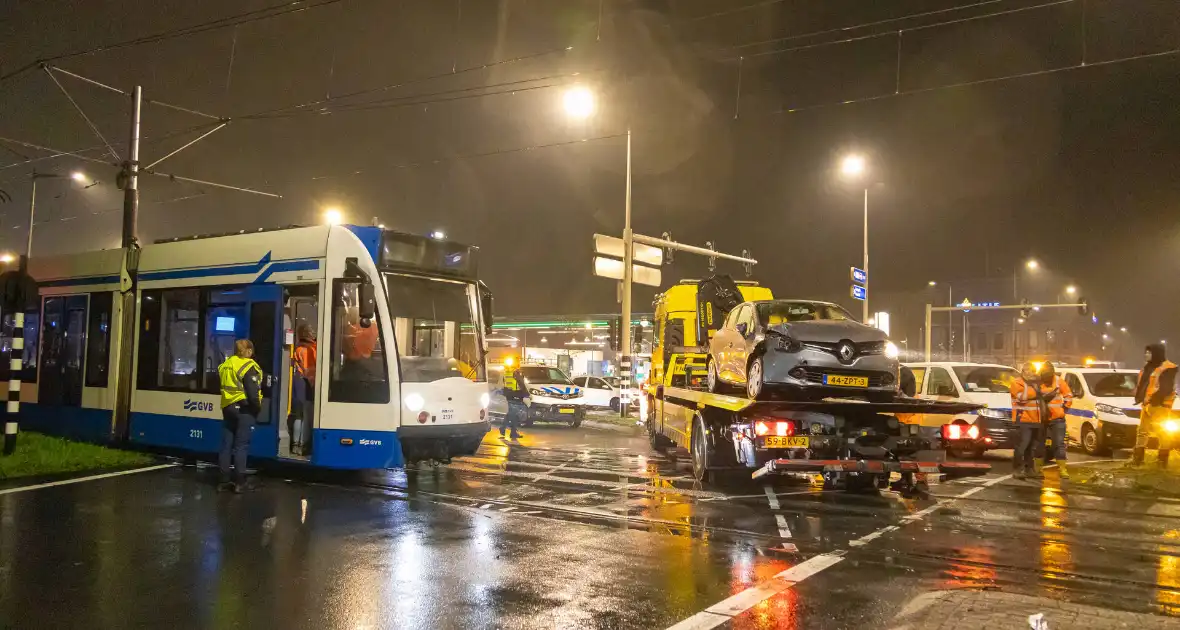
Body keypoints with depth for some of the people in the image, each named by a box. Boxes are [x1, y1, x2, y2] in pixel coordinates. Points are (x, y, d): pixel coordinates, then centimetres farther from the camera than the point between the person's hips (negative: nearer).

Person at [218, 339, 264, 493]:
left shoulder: (225, 365, 12)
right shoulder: (248, 366, -12)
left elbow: (223, 385, 16)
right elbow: (252, 392, -18)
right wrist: (258, 407, -5)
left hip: (227, 408, 7)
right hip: (244, 409, -7)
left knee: (226, 444, 9)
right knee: (241, 445, -3)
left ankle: (224, 480, 13)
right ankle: (239, 482, -1)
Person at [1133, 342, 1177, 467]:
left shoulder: (1168, 368, -11)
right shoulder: (1147, 367, 16)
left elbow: (1166, 387, -18)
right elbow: (1140, 384, 21)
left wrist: (1156, 399, -20)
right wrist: (1138, 396, 8)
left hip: (1159, 405, -9)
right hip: (1147, 404, 9)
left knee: (1162, 432, -4)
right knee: (1142, 431, 11)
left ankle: (1163, 460, 1)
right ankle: (1137, 457, 17)